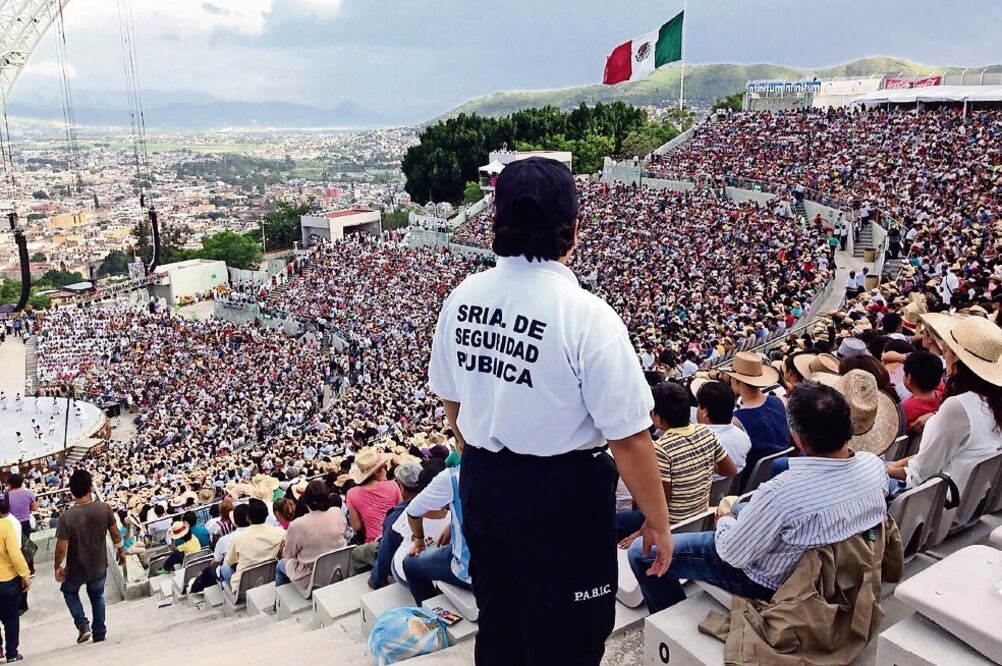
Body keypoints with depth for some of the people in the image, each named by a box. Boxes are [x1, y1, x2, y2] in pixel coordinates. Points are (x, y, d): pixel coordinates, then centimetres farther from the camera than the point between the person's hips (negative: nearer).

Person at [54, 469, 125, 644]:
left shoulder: (66, 516, -24)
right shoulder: (104, 508, -18)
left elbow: (61, 547, -19)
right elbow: (115, 533, -4)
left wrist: (58, 567, 0)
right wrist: (120, 550, 14)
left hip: (76, 569, -2)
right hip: (99, 565, 2)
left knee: (69, 591, 28)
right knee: (97, 596, 24)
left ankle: (82, 625, 16)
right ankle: (99, 634, 29)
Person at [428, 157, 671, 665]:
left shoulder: (462, 300, -5)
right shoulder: (587, 316, -23)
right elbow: (629, 439, -20)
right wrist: (657, 522, -6)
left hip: (481, 484, 6)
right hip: (562, 493, -6)